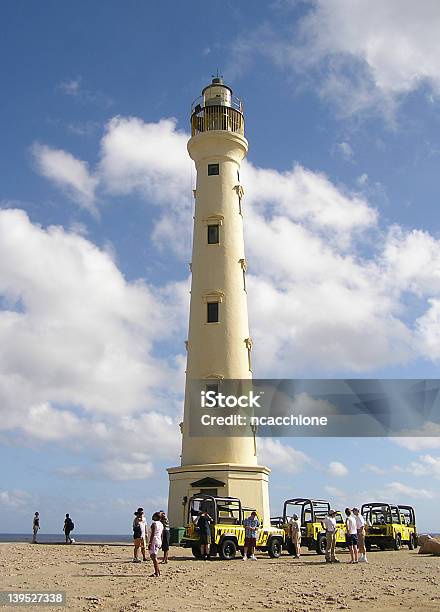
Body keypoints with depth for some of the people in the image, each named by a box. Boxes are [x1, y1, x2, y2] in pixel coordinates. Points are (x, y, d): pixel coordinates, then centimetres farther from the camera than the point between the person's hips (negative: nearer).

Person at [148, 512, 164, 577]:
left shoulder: (154, 524, -14)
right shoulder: (161, 524, 12)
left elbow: (152, 535, -19)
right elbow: (161, 535, 16)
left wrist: (150, 543, -17)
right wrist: (160, 543, 22)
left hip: (154, 541, -9)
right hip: (159, 541, 9)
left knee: (154, 557, -6)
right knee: (154, 557, 19)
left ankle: (156, 573, -7)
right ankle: (158, 572, 22)